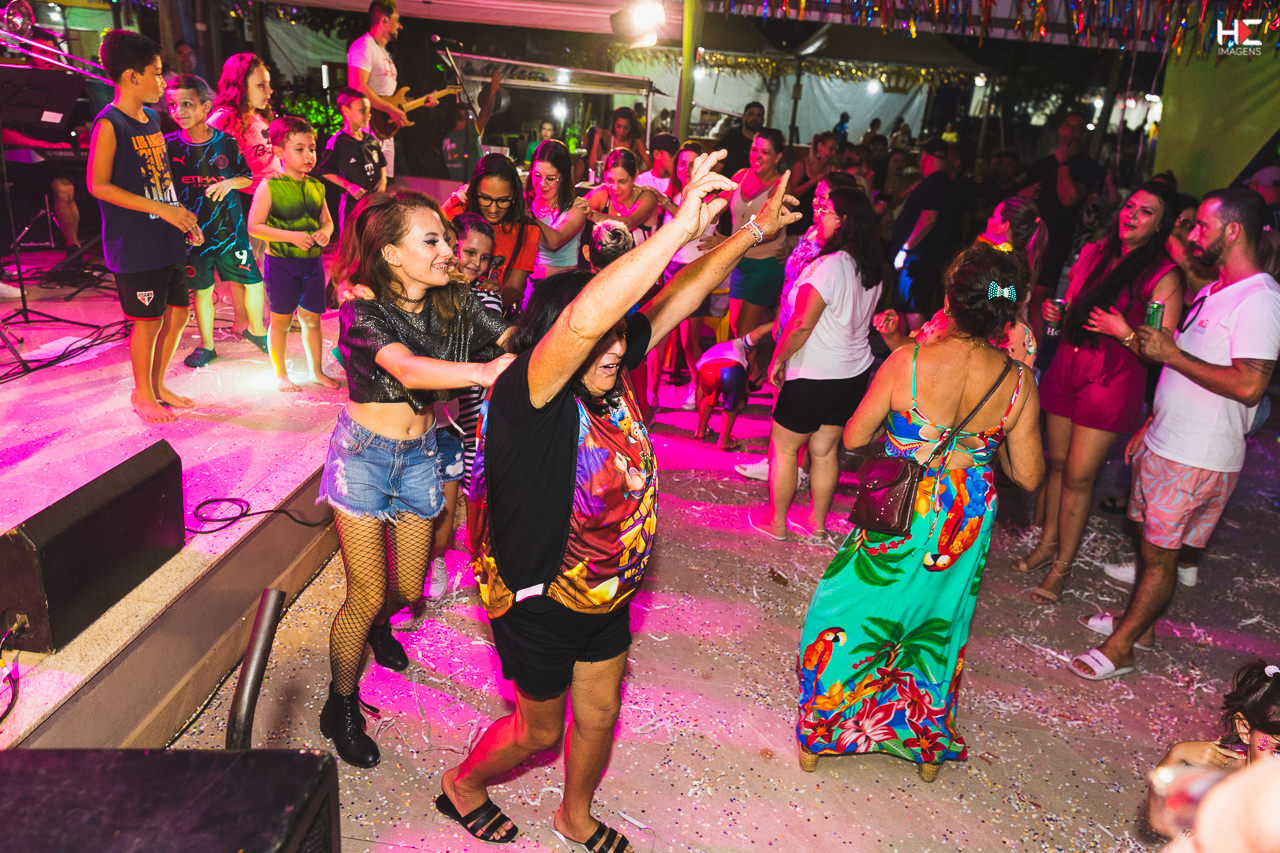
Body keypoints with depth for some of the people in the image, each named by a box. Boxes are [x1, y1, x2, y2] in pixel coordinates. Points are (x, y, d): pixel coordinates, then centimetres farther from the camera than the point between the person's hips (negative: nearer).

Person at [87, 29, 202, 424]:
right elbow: (98, 185, -15)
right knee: (148, 319, 1)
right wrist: (161, 209, -19)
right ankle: (142, 393, 19)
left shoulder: (150, 119, 13)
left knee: (178, 311, 12)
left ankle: (158, 384, 28)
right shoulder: (109, 124, -12)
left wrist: (183, 219, 12)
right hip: (134, 244, -8)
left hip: (166, 240, 8)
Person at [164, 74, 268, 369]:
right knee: (201, 289, 8)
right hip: (191, 230, 0)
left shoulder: (227, 142, -4)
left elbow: (251, 176, 6)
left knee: (253, 281, 2)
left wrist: (230, 182, -13)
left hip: (229, 225, 0)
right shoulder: (169, 145, -3)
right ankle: (206, 346, 23)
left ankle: (256, 330, 27)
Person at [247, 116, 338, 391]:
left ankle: (316, 371, 25)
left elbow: (327, 220, 16)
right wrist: (292, 236, -20)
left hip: (312, 261, 4)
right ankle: (280, 374, 20)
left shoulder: (316, 186, 7)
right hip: (281, 263, -4)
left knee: (312, 319, 11)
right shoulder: (269, 187, -9)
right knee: (281, 321, 6)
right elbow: (254, 226, -11)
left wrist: (325, 232, -8)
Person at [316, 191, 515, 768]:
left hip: (419, 455, 5)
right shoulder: (362, 312, -22)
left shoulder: (453, 303, -8)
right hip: (363, 455, -4)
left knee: (408, 588, 15)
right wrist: (486, 371, -58)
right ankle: (341, 707, 25)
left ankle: (377, 624, 54)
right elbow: (409, 370, -42)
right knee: (367, 594, -1)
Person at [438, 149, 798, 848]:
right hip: (539, 601, -6)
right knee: (539, 731, 18)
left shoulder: (611, 377, -11)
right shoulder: (525, 396, -31)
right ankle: (461, 785, 51)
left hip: (606, 594, 6)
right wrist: (680, 227, -52)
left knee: (599, 714, 24)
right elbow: (584, 318, -51)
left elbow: (676, 298, -5)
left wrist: (751, 233, -8)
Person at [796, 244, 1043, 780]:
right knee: (939, 628, 24)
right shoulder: (1018, 383, -11)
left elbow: (854, 438, -10)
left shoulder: (908, 362, -20)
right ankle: (929, 748, 43)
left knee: (845, 616, 18)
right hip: (964, 529, 3)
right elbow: (1028, 476, -4)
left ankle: (818, 736, 33)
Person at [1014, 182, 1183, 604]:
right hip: (1067, 364, 5)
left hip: (1114, 377, -5)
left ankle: (1062, 566, 13)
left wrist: (1124, 333, -22)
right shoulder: (1093, 252, 9)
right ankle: (1048, 542, 29)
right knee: (1056, 461, 11)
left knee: (1079, 475, -1)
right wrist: (1055, 314, 0)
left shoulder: (1164, 275, -8)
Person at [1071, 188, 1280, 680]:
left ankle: (1119, 649, 13)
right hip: (1164, 445, 9)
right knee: (1150, 542, 18)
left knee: (1159, 555, 2)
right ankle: (1140, 624, 35)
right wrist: (1149, 426, 19)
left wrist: (1172, 354, -20)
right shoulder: (1215, 291, 13)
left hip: (1197, 461, -9)